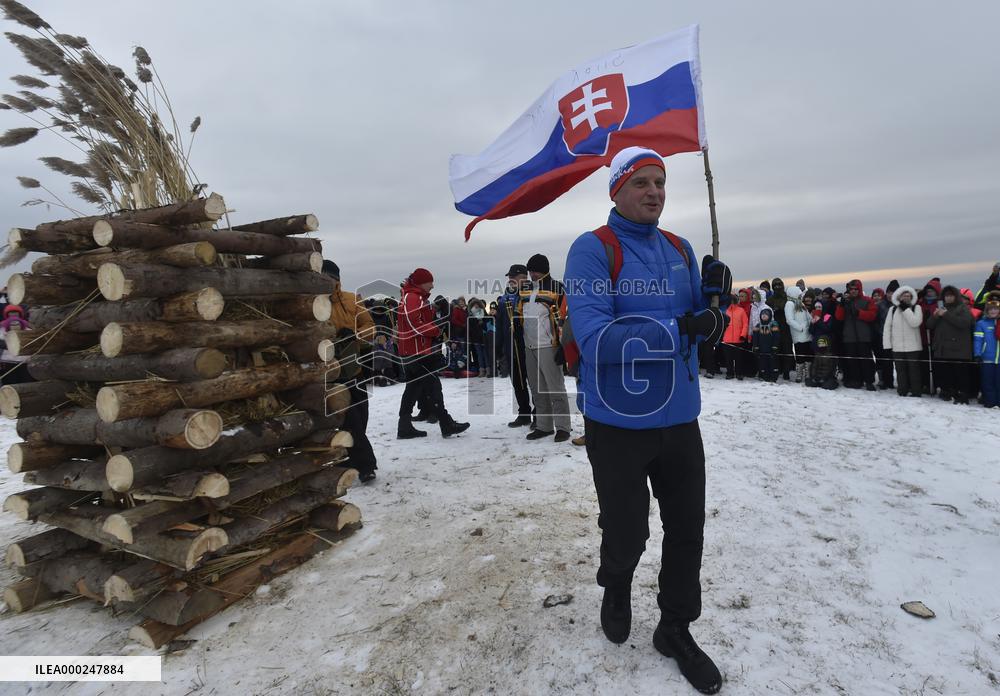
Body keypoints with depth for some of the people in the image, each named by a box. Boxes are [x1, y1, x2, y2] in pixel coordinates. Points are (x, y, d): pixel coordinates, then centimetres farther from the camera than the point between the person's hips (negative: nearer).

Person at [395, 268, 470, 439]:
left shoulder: (415, 297, 19)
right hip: (418, 352, -11)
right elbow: (415, 325, -24)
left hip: (410, 352, 11)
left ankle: (405, 428, 16)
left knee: (413, 389, 12)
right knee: (432, 387, -6)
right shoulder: (413, 298, -13)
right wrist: (437, 330, -13)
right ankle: (447, 425, -1)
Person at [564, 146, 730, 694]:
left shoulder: (679, 249, 8)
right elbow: (596, 339, -24)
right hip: (618, 423, -5)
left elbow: (700, 331, 9)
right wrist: (680, 329, -26)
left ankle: (676, 629, 37)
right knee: (627, 533, 13)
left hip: (680, 417, 6)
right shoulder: (593, 249, -13)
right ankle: (616, 592, 46)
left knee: (687, 529, 15)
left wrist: (714, 299, -11)